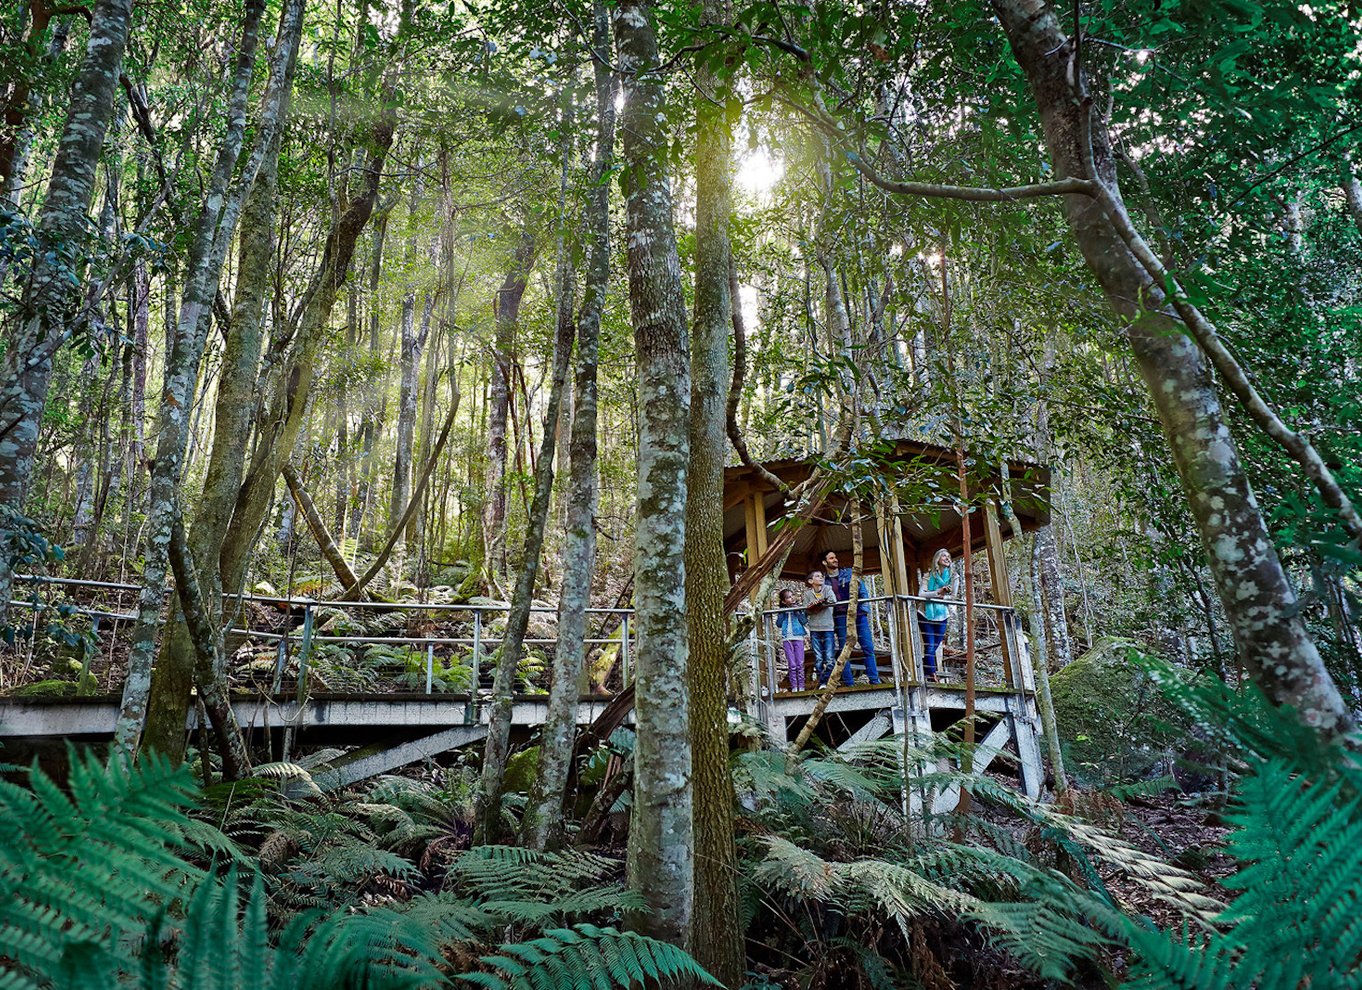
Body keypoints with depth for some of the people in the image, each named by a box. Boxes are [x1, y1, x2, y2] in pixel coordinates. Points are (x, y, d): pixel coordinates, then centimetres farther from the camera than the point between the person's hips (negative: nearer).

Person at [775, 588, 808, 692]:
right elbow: (778, 624, 3)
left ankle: (801, 686, 4)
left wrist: (797, 612, -10)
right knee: (791, 665, 1)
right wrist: (782, 613, -6)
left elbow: (804, 621, -2)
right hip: (786, 638, 1)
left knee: (800, 664, -1)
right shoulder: (782, 610, 10)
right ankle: (794, 686, 4)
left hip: (798, 637, -1)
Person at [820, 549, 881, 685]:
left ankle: (874, 679, 1)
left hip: (858, 614, 1)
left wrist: (865, 609, 1)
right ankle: (849, 682, 3)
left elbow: (863, 590, 10)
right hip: (840, 617, -1)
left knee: (868, 647, -4)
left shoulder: (849, 573, 11)